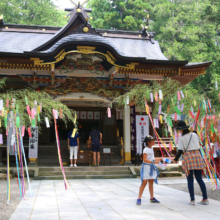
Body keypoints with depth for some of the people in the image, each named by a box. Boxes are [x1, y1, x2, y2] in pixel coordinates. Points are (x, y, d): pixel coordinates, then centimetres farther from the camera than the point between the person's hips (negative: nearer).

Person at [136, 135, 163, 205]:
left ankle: (152, 198, 22)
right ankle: (139, 199, -5)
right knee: (144, 182, -10)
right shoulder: (146, 150, -15)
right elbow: (145, 159, -23)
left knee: (151, 182, 13)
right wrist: (153, 162, -30)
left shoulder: (151, 148, 12)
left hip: (151, 168, 8)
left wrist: (157, 159, 17)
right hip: (146, 167, -8)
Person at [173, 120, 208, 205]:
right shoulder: (194, 135, 7)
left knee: (190, 180, 3)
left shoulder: (181, 138, -4)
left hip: (188, 157, -4)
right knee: (199, 179, 10)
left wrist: (176, 159, 2)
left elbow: (180, 150, -9)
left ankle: (192, 200, 2)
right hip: (197, 156, 4)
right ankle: (205, 199, 10)